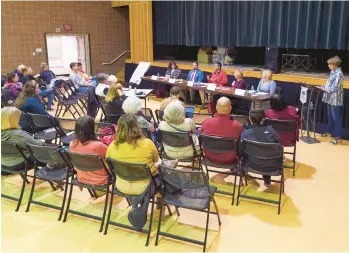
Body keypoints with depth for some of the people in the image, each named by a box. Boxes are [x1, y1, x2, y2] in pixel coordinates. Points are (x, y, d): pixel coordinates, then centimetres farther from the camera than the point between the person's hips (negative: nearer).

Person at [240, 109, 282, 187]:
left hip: (253, 164, 0)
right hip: (271, 165, 1)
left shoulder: (245, 133, -14)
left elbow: (240, 150, -8)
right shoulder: (270, 130, -12)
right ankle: (267, 179, 48)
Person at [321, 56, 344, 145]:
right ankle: (330, 131, 33)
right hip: (330, 98, 9)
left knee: (336, 117, -4)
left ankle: (338, 136, 2)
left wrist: (324, 89, -28)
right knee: (330, 116, 19)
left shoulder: (339, 74, -17)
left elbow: (335, 87, -23)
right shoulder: (333, 72, 11)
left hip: (335, 99, -9)